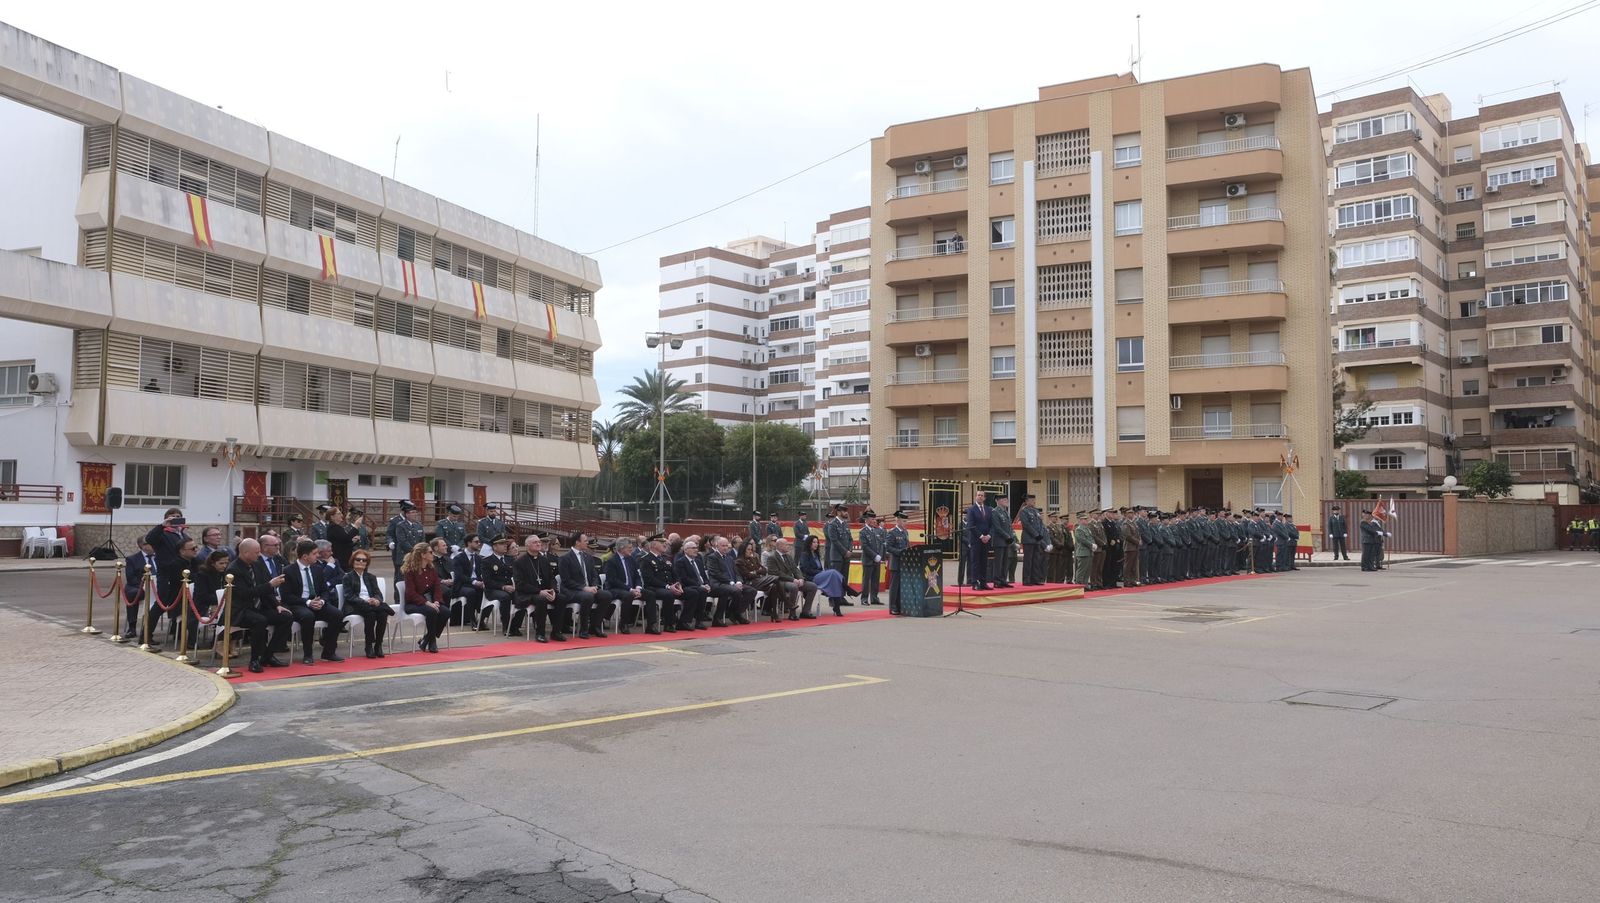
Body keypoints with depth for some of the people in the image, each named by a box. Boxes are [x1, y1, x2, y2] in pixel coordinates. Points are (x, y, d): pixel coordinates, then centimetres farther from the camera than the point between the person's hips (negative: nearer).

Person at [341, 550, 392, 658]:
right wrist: (365, 601, -20)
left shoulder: (371, 577, 23)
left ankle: (378, 645, -24)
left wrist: (376, 600, -15)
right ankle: (369, 646, -29)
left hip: (372, 604, 4)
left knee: (383, 614, -30)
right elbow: (349, 596, -3)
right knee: (370, 613, -36)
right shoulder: (348, 577, 10)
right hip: (355, 607, -4)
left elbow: (378, 593, 11)